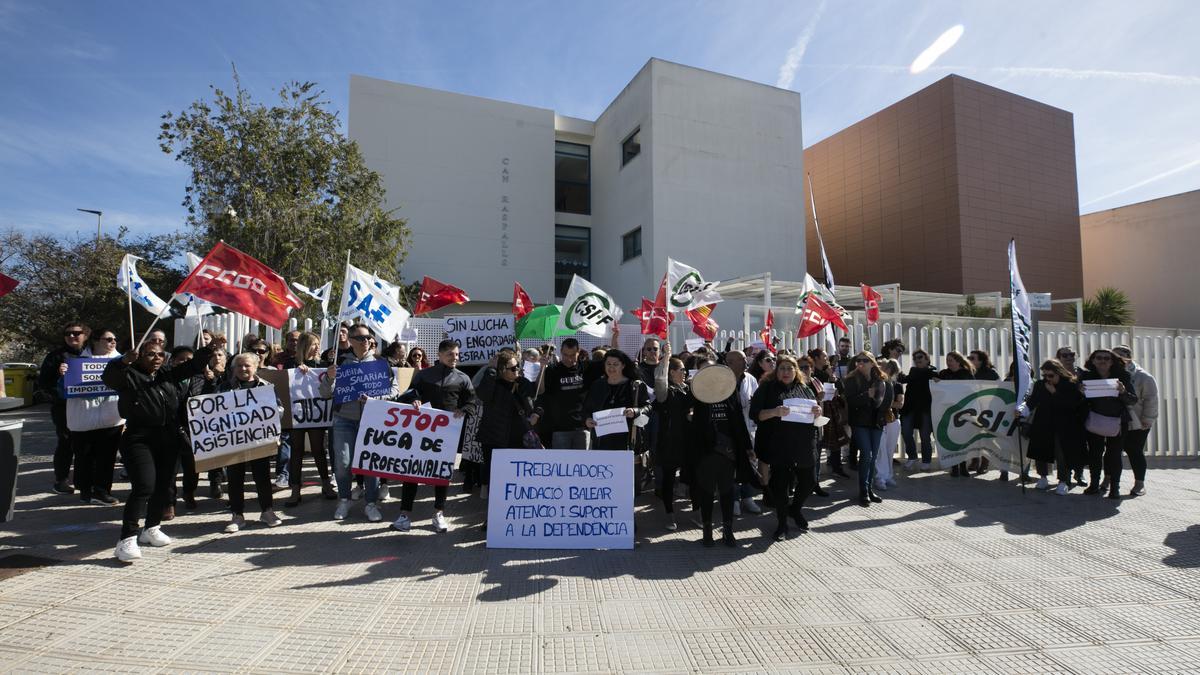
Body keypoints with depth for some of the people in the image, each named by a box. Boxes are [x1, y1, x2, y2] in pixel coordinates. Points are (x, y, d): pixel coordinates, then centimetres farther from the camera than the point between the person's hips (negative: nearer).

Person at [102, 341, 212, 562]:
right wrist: (124, 361, -38)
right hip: (139, 439, -5)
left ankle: (151, 528, 28)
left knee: (163, 486, 11)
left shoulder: (169, 376, 14)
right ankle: (127, 539, -9)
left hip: (168, 440, 6)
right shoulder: (130, 376, 0)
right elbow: (108, 377, -19)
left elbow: (193, 365, 12)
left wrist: (209, 349, -4)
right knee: (144, 487, -16)